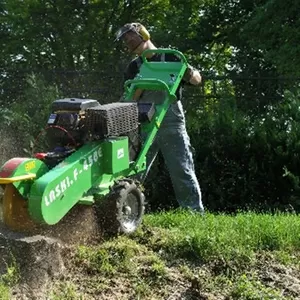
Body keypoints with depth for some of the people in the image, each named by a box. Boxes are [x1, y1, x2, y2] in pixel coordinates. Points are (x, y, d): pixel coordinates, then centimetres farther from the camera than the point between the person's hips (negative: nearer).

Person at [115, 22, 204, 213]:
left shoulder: (170, 57, 5)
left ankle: (196, 213, -1)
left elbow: (197, 80, 6)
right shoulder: (134, 67, 14)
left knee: (182, 171, -5)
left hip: (171, 124, -3)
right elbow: (130, 99, 5)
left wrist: (185, 69, -15)